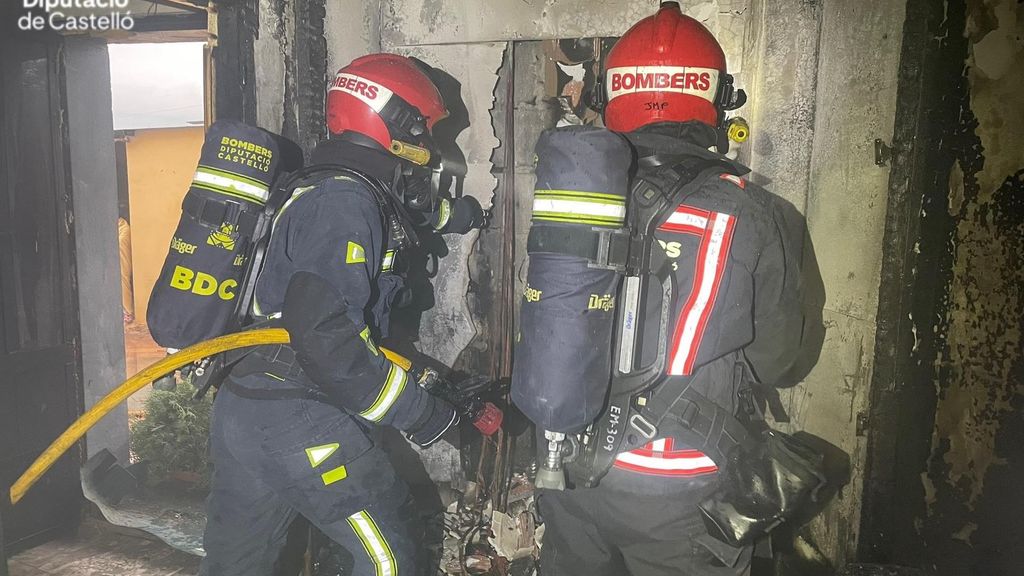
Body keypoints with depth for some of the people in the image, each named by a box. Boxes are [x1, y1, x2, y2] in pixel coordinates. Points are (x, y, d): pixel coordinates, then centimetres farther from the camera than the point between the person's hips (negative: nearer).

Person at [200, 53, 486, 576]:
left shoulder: (324, 189, 15)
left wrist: (455, 214, 56)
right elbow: (326, 334, -27)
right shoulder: (346, 202, -17)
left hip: (240, 410, 10)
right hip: (298, 420, -10)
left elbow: (392, 213, 39)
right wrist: (416, 410, -19)